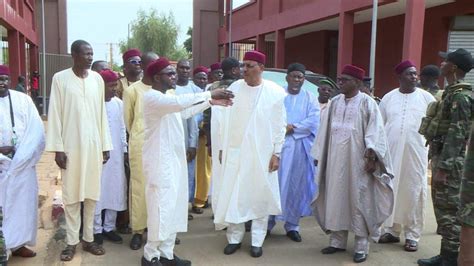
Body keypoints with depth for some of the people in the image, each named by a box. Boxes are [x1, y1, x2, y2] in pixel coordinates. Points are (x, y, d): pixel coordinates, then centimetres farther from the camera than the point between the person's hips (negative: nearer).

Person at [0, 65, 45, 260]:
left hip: (23, 164, 1)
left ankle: (18, 243, 17)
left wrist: (19, 159, -11)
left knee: (22, 201, 5)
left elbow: (36, 131, -3)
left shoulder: (23, 100, 3)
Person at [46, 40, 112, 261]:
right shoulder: (60, 78, -3)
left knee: (92, 192, 8)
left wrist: (105, 145, 6)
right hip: (70, 145, -3)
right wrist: (57, 147, -8)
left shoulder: (97, 79, 5)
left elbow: (102, 113, 7)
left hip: (93, 144, 3)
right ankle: (71, 241, 16)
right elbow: (55, 114, -4)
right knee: (71, 194, 5)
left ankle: (88, 238, 21)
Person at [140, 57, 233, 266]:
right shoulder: (151, 97, -15)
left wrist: (210, 101, 20)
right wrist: (209, 94, -26)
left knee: (173, 207, 11)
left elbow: (184, 111, 28)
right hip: (160, 161, -9)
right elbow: (180, 102, -32)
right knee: (161, 208, -5)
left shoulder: (168, 96, 15)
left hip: (174, 159, 9)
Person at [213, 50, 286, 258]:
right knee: (233, 195, 5)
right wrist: (222, 148, 4)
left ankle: (257, 241, 18)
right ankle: (234, 237, 20)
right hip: (235, 152, 2)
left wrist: (276, 153, -5)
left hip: (262, 153, -1)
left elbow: (280, 125, -1)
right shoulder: (234, 88, 0)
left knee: (260, 196, 6)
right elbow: (226, 121, 5)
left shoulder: (276, 92, -4)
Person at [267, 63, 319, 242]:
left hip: (300, 148, 2)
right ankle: (268, 221, 10)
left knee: (297, 185, 4)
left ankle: (292, 225, 13)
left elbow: (314, 121, -4)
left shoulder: (309, 98, 9)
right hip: (278, 145, -1)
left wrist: (292, 127, -12)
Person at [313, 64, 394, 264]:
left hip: (357, 159, -5)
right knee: (336, 197, 9)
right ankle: (337, 240, 21)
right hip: (335, 159, 6)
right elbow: (326, 131, 13)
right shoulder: (335, 102, 10)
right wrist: (321, 156, 13)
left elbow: (375, 130, -10)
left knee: (358, 199, 0)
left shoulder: (367, 103, -6)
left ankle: (361, 246, 9)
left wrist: (371, 156, -19)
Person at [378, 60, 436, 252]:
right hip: (391, 152, 2)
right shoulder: (388, 98, 6)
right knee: (390, 191, 6)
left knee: (413, 192, 2)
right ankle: (392, 230, 18)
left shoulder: (426, 97, 2)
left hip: (415, 153, -1)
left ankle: (412, 235, 11)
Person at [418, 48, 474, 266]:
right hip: (441, 157, 10)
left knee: (449, 211, -3)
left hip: (450, 162, -10)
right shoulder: (451, 93, 15)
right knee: (442, 208, 15)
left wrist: (443, 167, -22)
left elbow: (456, 134, -20)